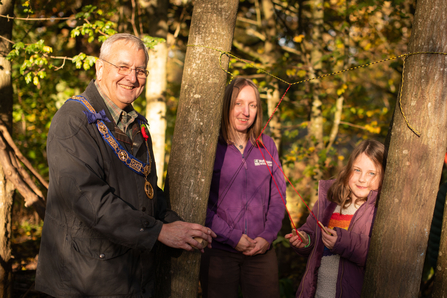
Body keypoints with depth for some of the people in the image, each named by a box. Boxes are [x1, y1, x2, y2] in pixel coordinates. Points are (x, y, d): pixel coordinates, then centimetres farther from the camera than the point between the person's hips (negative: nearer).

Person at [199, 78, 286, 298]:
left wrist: (268, 236, -3)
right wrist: (232, 237, -11)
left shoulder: (267, 145, 9)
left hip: (261, 252, 3)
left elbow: (278, 195, 10)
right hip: (218, 251, -3)